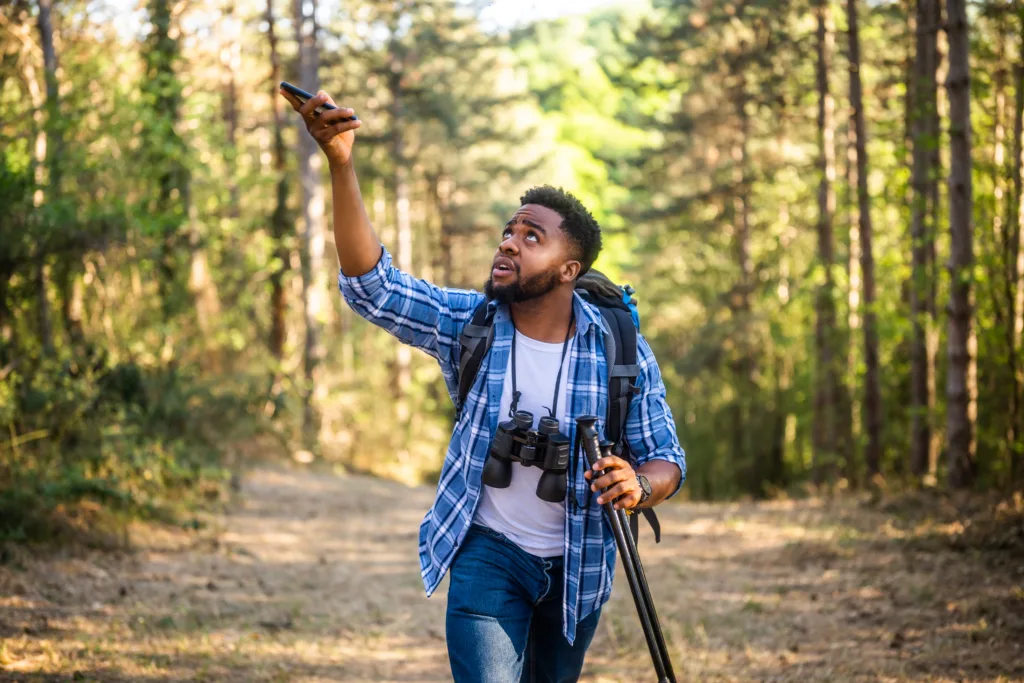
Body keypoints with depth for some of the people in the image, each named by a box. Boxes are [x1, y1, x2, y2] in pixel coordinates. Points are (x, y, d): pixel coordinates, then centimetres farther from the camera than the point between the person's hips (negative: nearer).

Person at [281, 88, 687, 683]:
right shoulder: (469, 323, -8)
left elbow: (666, 457, -5)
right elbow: (372, 284, -20)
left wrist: (639, 486, -31)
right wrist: (342, 165, -30)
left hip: (578, 563, 1)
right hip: (488, 551, -1)